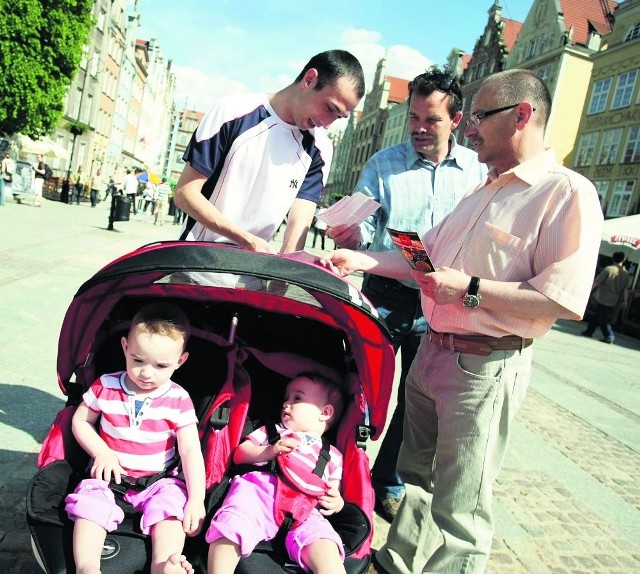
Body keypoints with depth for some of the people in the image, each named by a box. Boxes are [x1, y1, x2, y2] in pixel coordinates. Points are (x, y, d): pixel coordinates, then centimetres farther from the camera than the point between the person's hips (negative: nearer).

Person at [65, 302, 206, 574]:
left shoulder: (178, 400, -10)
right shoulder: (106, 386, -6)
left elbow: (191, 451, -13)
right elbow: (80, 421, 7)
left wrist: (197, 500, -23)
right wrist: (101, 452, -12)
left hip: (159, 479, -1)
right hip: (110, 474, 1)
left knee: (171, 504, -27)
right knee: (90, 500, -26)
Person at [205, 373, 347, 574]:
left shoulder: (332, 455, 30)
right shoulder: (271, 431, 31)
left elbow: (335, 493, 26)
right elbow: (239, 454, 20)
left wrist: (336, 501, 1)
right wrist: (270, 451, 1)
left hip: (301, 511, 0)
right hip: (258, 490, 1)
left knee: (323, 544, -32)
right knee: (230, 527, -33)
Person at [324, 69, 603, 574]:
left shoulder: (568, 192, -13)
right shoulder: (481, 192, 16)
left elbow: (564, 300, -23)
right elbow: (425, 256, 17)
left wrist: (469, 288, -21)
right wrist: (362, 260, 6)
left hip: (485, 368, -8)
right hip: (432, 353, 9)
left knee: (459, 508, 4)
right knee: (417, 476, 23)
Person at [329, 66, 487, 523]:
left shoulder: (478, 169, 3)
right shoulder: (384, 164, 2)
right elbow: (364, 227, -4)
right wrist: (352, 234, -27)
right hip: (385, 297, -1)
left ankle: (388, 484, 33)